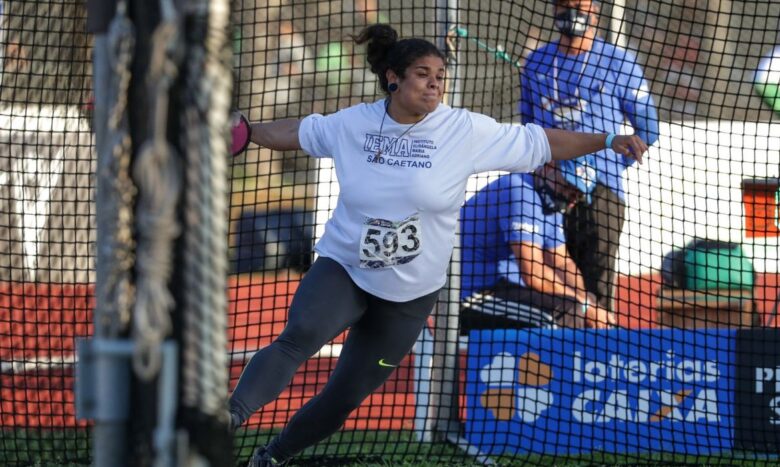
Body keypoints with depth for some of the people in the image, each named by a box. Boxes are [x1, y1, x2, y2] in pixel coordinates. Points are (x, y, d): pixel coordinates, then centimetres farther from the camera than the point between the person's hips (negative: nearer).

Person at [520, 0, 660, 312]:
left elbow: (648, 130, 7)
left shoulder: (620, 64, 4)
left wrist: (614, 163, 1)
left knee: (597, 288, -8)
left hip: (600, 190, -3)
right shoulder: (537, 63, 15)